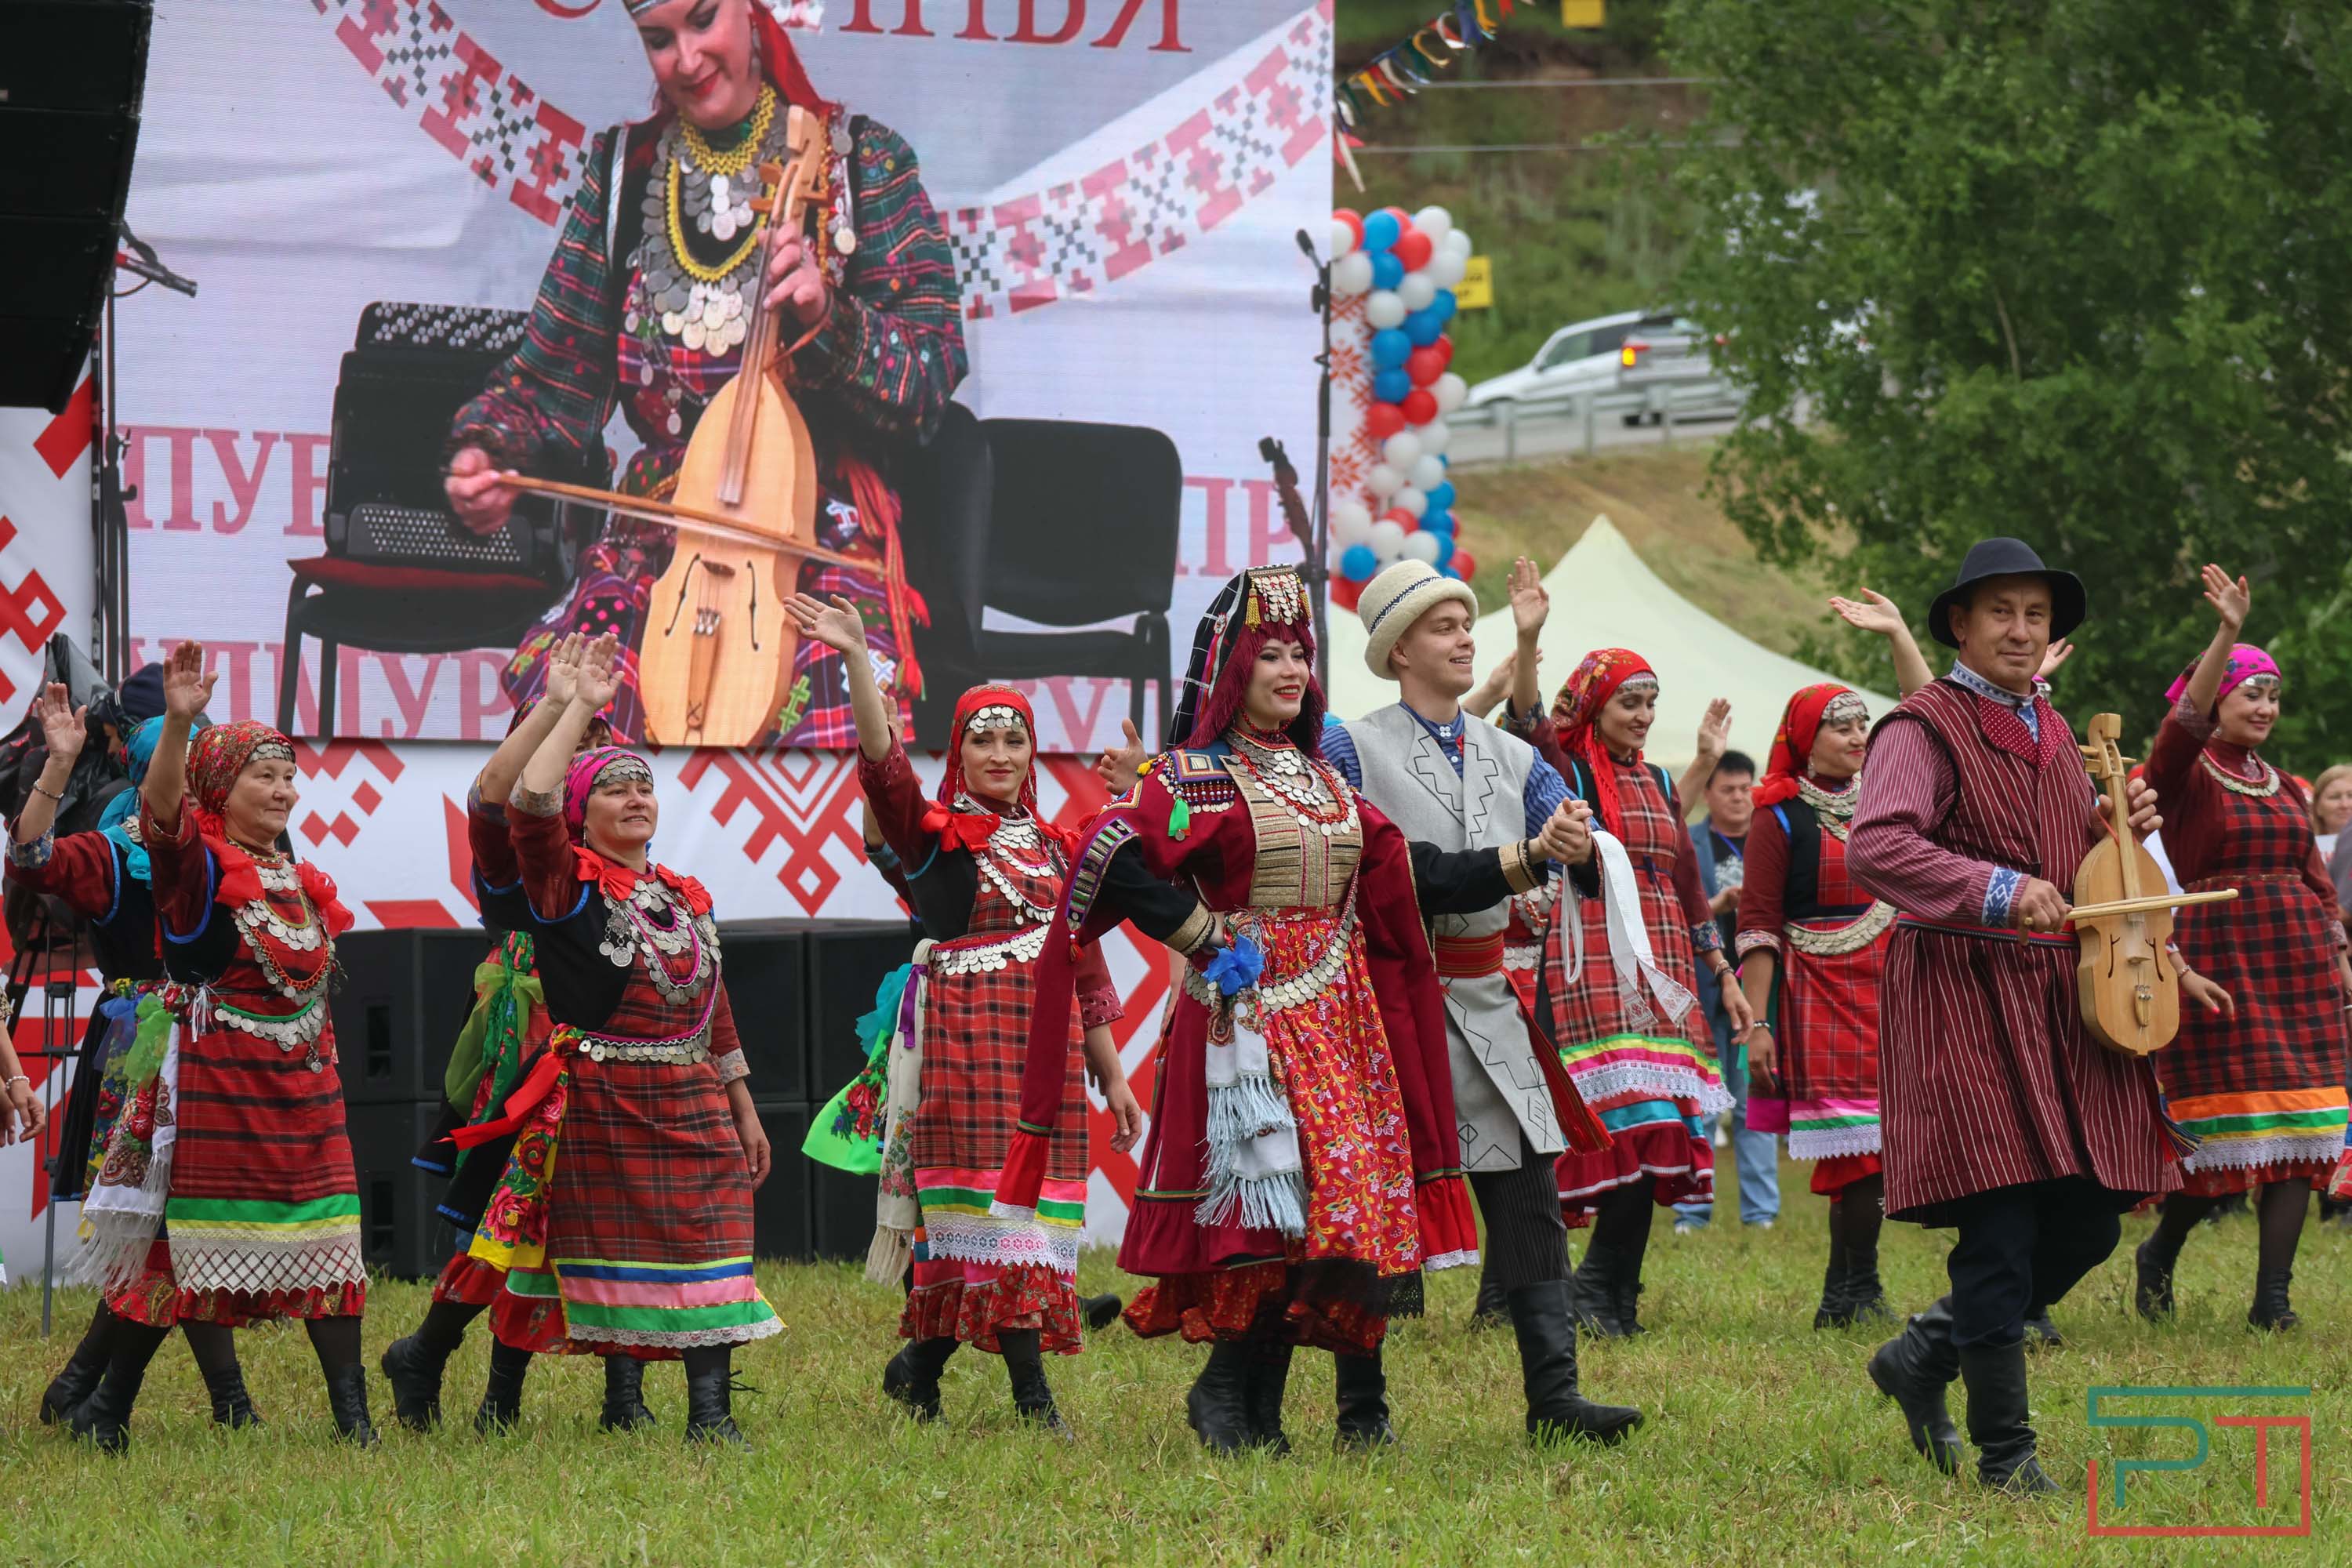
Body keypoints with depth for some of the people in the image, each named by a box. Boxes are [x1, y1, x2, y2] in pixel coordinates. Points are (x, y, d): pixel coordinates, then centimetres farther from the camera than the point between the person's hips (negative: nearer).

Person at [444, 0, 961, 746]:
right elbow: (558, 374, 13)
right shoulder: (624, 169, 12)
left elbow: (929, 381, -1)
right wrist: (486, 452, -7)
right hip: (659, 536, 2)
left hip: (822, 537, -2)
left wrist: (832, 321, -20)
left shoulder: (861, 160, 3)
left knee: (835, 718, -33)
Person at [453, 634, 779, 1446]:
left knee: (707, 1249, -5)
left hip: (690, 1104, 5)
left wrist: (742, 1108, 18)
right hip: (594, 1100, -5)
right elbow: (531, 807, -23)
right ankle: (501, 1404, 15)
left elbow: (714, 1010, 20)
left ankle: (710, 1412, -7)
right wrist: (580, 708, -19)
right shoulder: (568, 886, -3)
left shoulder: (684, 896, 16)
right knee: (559, 1253, 2)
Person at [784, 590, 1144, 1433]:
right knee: (991, 1191, -11)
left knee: (1038, 1198, 0)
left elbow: (1084, 965, 19)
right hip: (964, 1031, -5)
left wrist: (1112, 1077, 18)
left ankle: (922, 1364, 8)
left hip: (1048, 1041, 5)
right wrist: (856, 660, -28)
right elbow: (883, 763, -15)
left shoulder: (1053, 846, 17)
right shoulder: (933, 832, 3)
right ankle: (1031, 1390, -9)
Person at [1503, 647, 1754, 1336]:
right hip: (1590, 966, -6)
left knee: (1655, 1135, -2)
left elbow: (1687, 886, 24)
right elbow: (1528, 723, -20)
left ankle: (1612, 1296, 2)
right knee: (1639, 1121, -18)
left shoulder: (1657, 783, 20)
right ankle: (1602, 1287, -12)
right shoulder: (1564, 770, 2)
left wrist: (1725, 975, 22)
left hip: (1661, 969, 6)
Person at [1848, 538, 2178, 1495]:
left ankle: (1925, 1355, 25)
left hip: (2062, 995, 8)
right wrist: (1997, 890, -29)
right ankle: (2004, 1452, 0)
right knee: (2002, 1228, -9)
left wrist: (2122, 831, 8)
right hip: (1966, 993, -8)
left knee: (2088, 1222, 5)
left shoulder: (2051, 733, 18)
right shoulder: (1925, 727, -7)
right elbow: (1874, 848, -21)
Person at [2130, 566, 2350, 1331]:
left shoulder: (2285, 789, 17)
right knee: (2224, 1128, -5)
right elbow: (2185, 723, -23)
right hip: (2219, 965, -6)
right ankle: (2159, 1254, 20)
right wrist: (2226, 635, -34)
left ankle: (2272, 1297, 1)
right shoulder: (2185, 775, -3)